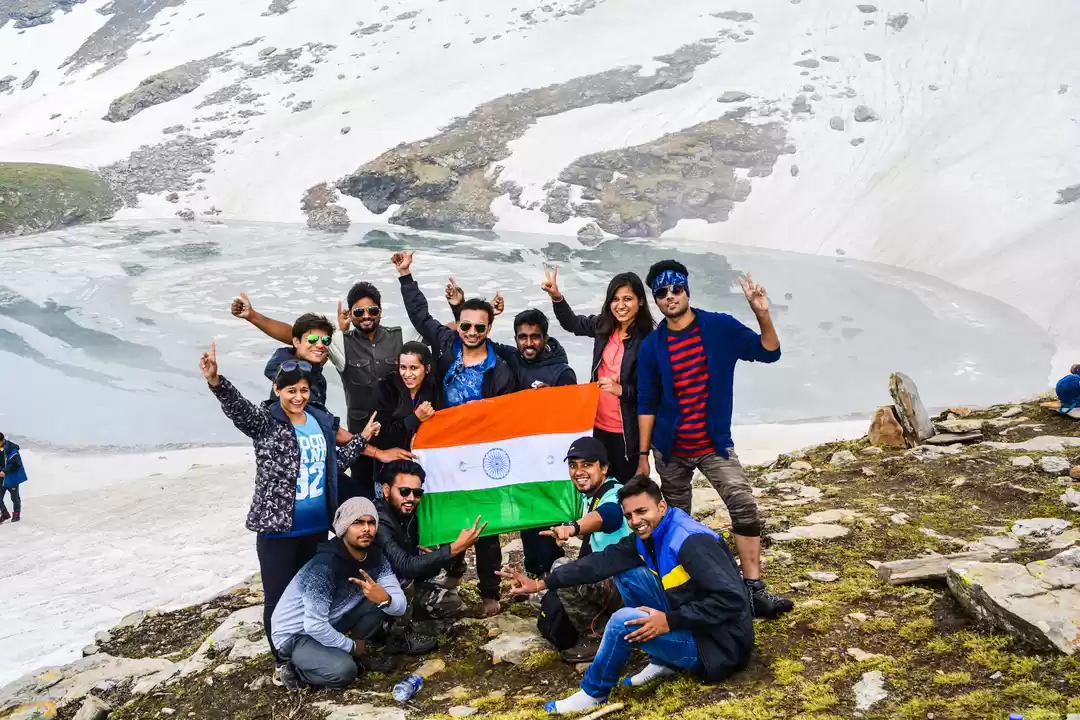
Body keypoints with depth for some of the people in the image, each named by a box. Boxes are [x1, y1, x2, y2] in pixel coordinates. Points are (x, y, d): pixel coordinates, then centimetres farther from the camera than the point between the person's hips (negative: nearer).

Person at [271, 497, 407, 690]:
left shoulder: (375, 558, -9)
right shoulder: (324, 567, -30)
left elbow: (400, 606, -13)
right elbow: (315, 626, -30)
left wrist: (385, 599, -37)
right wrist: (351, 646, -15)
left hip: (331, 622, 7)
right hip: (295, 635, -7)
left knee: (382, 602, -13)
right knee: (344, 670, -30)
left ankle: (357, 654, 6)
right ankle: (294, 669, -3)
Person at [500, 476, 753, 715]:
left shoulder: (692, 541, -24)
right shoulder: (645, 538, 3)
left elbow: (733, 599, -29)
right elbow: (600, 562, -1)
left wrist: (670, 621, -29)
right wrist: (540, 584, -6)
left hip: (719, 644, -9)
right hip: (689, 624, 9)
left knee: (624, 621, -21)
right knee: (628, 574, 1)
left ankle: (593, 694, 3)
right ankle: (664, 662, 6)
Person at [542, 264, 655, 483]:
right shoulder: (603, 326, 0)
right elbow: (572, 323, 18)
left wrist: (621, 390, -26)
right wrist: (556, 297, 3)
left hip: (628, 430, -5)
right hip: (599, 424, 5)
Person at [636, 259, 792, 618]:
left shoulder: (720, 328, -5)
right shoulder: (651, 347, -4)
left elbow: (768, 353, -3)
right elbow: (646, 405, -1)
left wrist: (763, 315, -20)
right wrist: (643, 456, -2)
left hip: (714, 445, 0)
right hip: (671, 450, 1)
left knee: (745, 507, -14)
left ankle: (755, 591, -10)